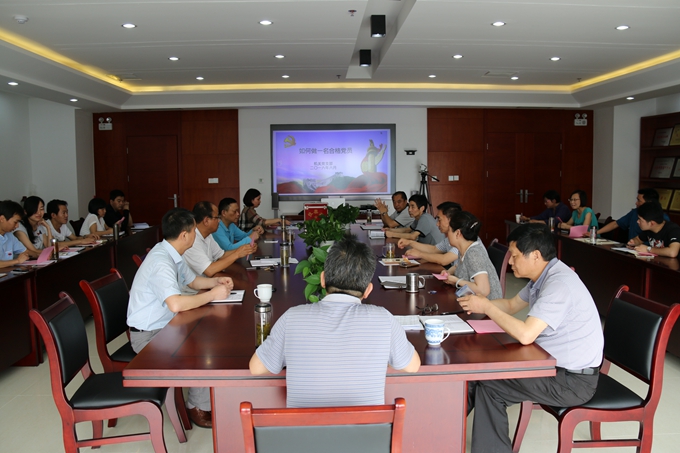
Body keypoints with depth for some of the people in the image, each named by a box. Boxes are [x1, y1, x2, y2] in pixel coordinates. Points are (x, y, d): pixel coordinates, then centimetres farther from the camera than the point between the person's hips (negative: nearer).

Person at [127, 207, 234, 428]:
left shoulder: (172, 254, 3)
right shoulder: (161, 262, -28)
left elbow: (192, 281, 20)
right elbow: (176, 304, -42)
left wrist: (216, 281, 0)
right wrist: (212, 295, -28)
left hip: (165, 326, 10)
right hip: (148, 336, -9)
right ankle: (198, 408, 3)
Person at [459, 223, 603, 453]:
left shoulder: (558, 284, -26)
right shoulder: (544, 276, 4)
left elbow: (525, 335, -34)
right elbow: (512, 305, 18)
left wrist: (487, 308, -21)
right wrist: (479, 302, -1)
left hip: (573, 379, -9)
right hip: (554, 364, 9)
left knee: (488, 385, -11)